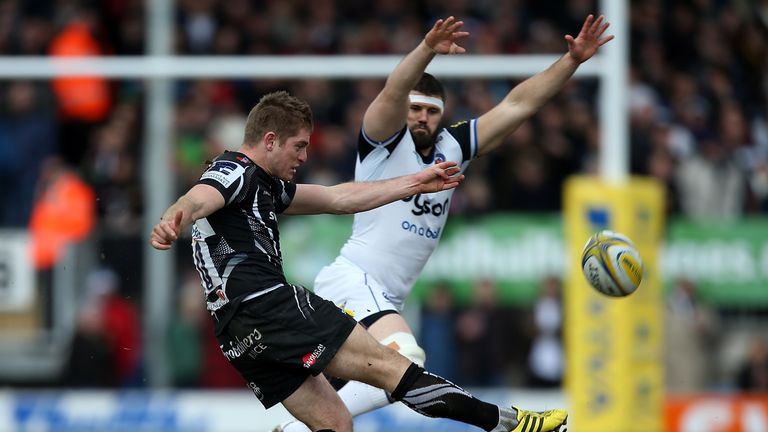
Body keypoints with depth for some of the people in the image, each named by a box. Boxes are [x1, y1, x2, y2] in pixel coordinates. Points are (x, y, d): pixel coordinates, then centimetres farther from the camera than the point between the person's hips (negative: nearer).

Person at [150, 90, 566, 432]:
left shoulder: (264, 185, 27)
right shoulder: (234, 172, -3)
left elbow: (338, 198, 31)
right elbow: (197, 200, -26)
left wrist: (417, 183, 31)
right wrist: (173, 222, -50)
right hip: (265, 305, -11)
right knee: (385, 364, -8)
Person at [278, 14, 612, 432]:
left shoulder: (452, 147, 15)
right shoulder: (386, 140, -3)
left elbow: (517, 104, 14)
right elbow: (393, 92, -25)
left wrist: (572, 60, 7)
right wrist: (427, 49, -42)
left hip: (385, 299, 8)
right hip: (353, 277, -8)